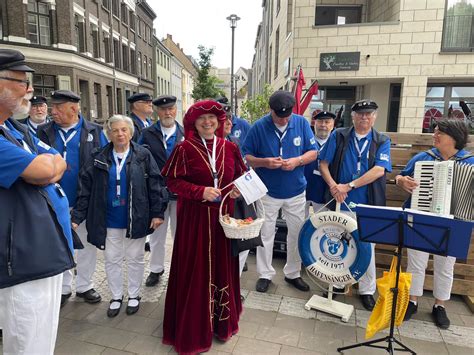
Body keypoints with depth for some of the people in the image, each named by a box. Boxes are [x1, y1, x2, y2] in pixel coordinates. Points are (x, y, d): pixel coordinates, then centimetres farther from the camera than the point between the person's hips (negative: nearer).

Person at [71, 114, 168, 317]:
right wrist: (77, 216, -4)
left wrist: (158, 212, -11)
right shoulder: (99, 158, 0)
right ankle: (116, 297, 33)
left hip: (136, 218, -2)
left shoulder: (142, 155, -6)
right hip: (109, 220, 2)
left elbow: (155, 184, -7)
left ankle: (134, 295, 33)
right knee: (112, 260, 14)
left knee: (135, 258, 13)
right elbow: (86, 188, 0)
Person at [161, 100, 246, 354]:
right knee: (196, 270, 4)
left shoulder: (230, 148, 5)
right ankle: (193, 329, 24)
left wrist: (238, 189, -6)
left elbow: (241, 176, 15)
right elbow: (172, 181, -6)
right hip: (195, 217, -3)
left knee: (223, 267, 13)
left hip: (224, 216, 4)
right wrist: (201, 192, -17)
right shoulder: (184, 149, -5)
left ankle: (222, 320, 34)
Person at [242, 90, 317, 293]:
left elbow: (313, 153, -2)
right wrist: (264, 162, -25)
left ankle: (293, 273, 32)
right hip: (268, 192, -2)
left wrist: (297, 161, -21)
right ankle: (265, 274, 26)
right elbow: (246, 157, -7)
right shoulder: (259, 127, -10)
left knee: (297, 233, 13)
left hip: (296, 191, 2)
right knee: (265, 234, 9)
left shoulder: (302, 123, -5)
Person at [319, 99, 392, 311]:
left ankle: (367, 291, 28)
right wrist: (333, 186, -16)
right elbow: (323, 164, 0)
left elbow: (379, 170, -12)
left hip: (368, 206, 0)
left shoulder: (382, 142, 2)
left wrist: (349, 185, -19)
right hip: (341, 204, 0)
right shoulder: (338, 136, 2)